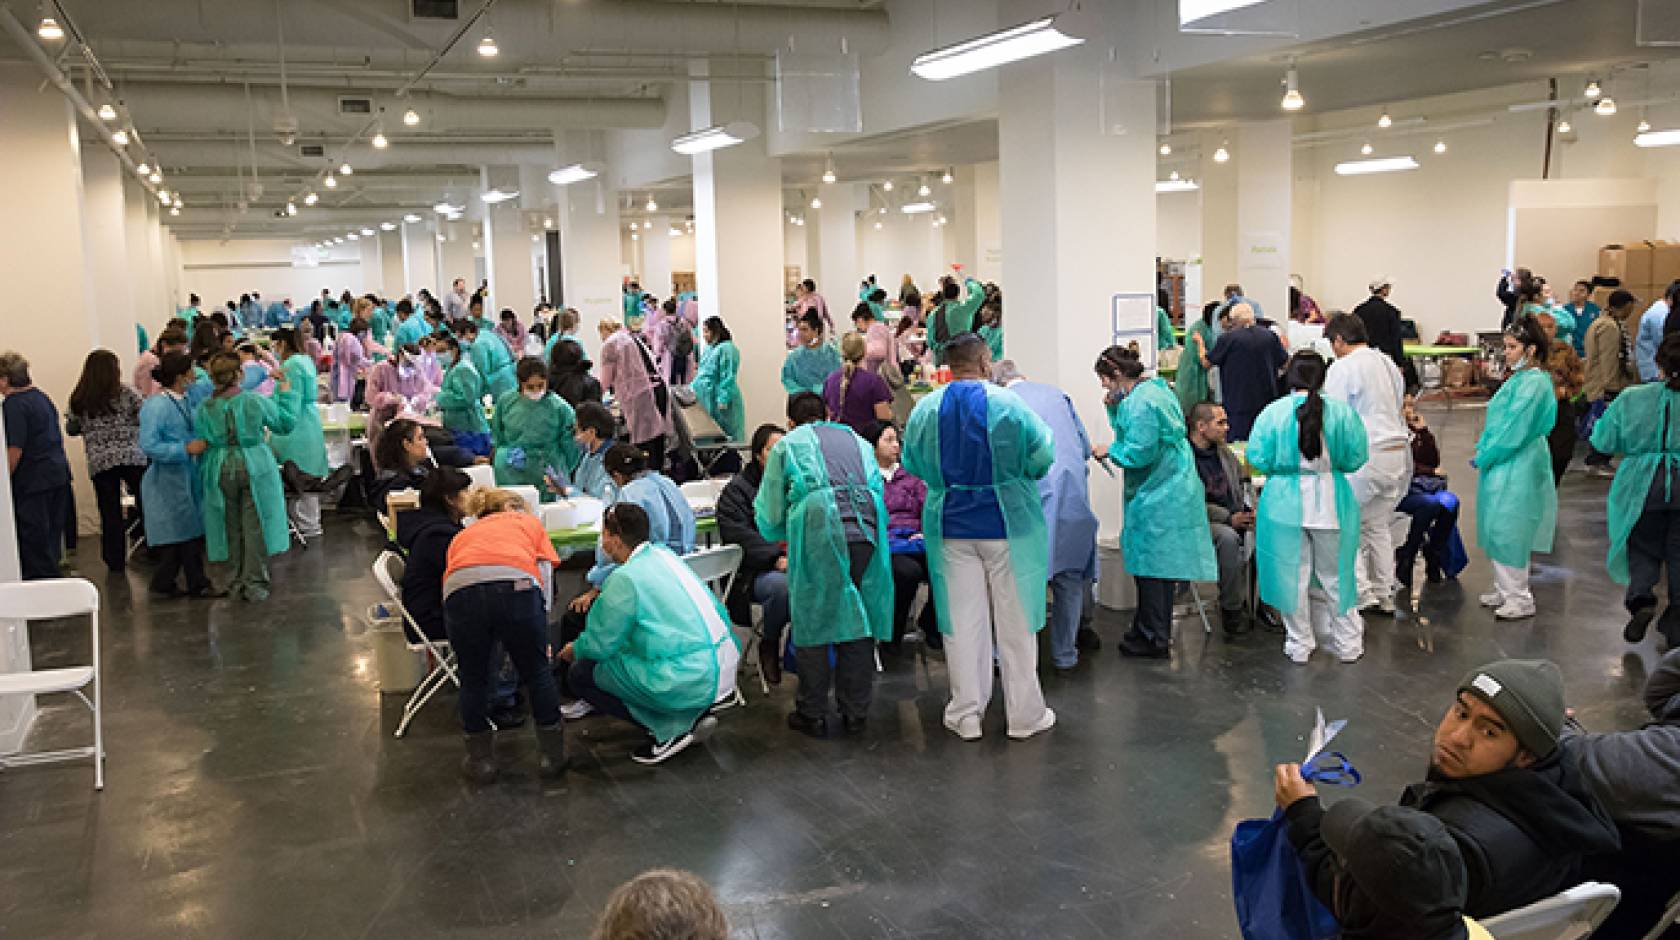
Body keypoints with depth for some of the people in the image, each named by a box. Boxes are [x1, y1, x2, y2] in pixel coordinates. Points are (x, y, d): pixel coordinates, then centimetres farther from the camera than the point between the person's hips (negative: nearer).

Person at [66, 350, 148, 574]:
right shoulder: (126, 393, -3)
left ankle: (116, 563, 13)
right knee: (146, 507, 9)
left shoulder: (79, 400, 3)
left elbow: (71, 429, 15)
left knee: (110, 514, 7)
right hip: (132, 457, -2)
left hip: (100, 463, 2)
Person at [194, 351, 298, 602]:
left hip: (221, 472, 2)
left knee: (232, 528, 14)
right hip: (255, 468, -2)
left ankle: (237, 581, 22)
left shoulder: (203, 409, -4)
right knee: (255, 527, 4)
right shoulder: (255, 401, -11)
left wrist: (204, 476, 16)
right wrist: (286, 390, 9)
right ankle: (255, 584, 7)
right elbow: (285, 423, 2)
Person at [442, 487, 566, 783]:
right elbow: (545, 575, 21)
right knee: (536, 673, 20)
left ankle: (481, 761, 33)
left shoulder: (462, 536, 40)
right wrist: (539, 638, 25)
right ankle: (553, 755, 31)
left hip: (460, 592, 2)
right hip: (516, 586, -1)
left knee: (473, 680, 23)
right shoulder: (528, 522, 33)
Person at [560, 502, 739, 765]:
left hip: (688, 683, -9)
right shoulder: (664, 554, 12)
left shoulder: (626, 578, -13)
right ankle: (696, 714, 14)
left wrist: (575, 650, 16)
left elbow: (601, 644, -5)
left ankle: (671, 730, -3)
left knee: (579, 675, 3)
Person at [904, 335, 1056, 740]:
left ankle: (966, 714, 15)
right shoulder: (1007, 403, -13)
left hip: (950, 525, 3)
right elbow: (1043, 456, -8)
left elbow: (913, 464, 7)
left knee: (962, 620, 9)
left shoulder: (925, 409, -3)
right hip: (1007, 523, -2)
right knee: (1015, 620, 8)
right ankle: (1024, 714, 17)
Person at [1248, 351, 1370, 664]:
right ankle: (1347, 644, 24)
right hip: (1331, 503, 1)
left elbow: (1258, 459, -7)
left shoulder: (1272, 412, -8)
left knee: (1292, 574, 10)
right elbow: (1356, 458, -2)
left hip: (1286, 505, -1)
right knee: (1335, 574, 14)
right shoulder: (1342, 411, -6)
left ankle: (1299, 644, 19)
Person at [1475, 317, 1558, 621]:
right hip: (1503, 466, 10)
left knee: (1508, 531, -3)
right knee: (1497, 530, 16)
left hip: (1517, 470, -10)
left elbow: (1514, 431, -21)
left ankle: (1520, 599, 8)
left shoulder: (1532, 383, -19)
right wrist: (1484, 449, 6)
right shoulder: (1521, 378, 11)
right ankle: (1504, 590, 27)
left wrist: (1484, 457, -13)